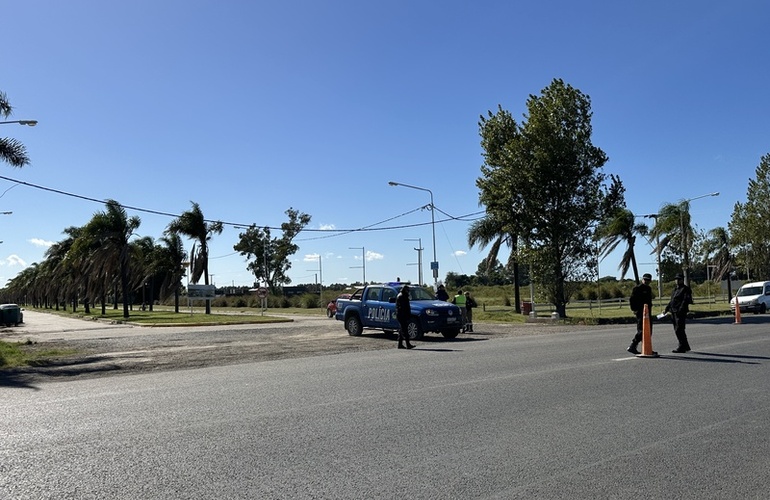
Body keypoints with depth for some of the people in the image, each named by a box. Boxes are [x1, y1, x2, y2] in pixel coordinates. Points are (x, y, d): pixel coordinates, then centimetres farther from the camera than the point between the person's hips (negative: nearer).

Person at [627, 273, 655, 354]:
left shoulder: (649, 289, 18)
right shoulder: (637, 288, -8)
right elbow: (631, 300, -12)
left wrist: (650, 310, 21)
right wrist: (635, 310, -14)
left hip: (648, 313, 9)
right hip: (640, 313, -9)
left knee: (649, 331, 10)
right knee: (641, 331, -11)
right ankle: (632, 347, -6)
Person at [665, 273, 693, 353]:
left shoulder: (685, 289, -5)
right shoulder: (675, 289, 22)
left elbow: (686, 301, -16)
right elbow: (671, 301, 26)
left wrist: (680, 310, -25)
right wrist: (666, 309, 19)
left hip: (681, 313, -9)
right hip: (674, 313, 9)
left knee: (679, 330, -11)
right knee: (677, 330, 14)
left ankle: (682, 347, -5)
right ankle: (685, 346, 25)